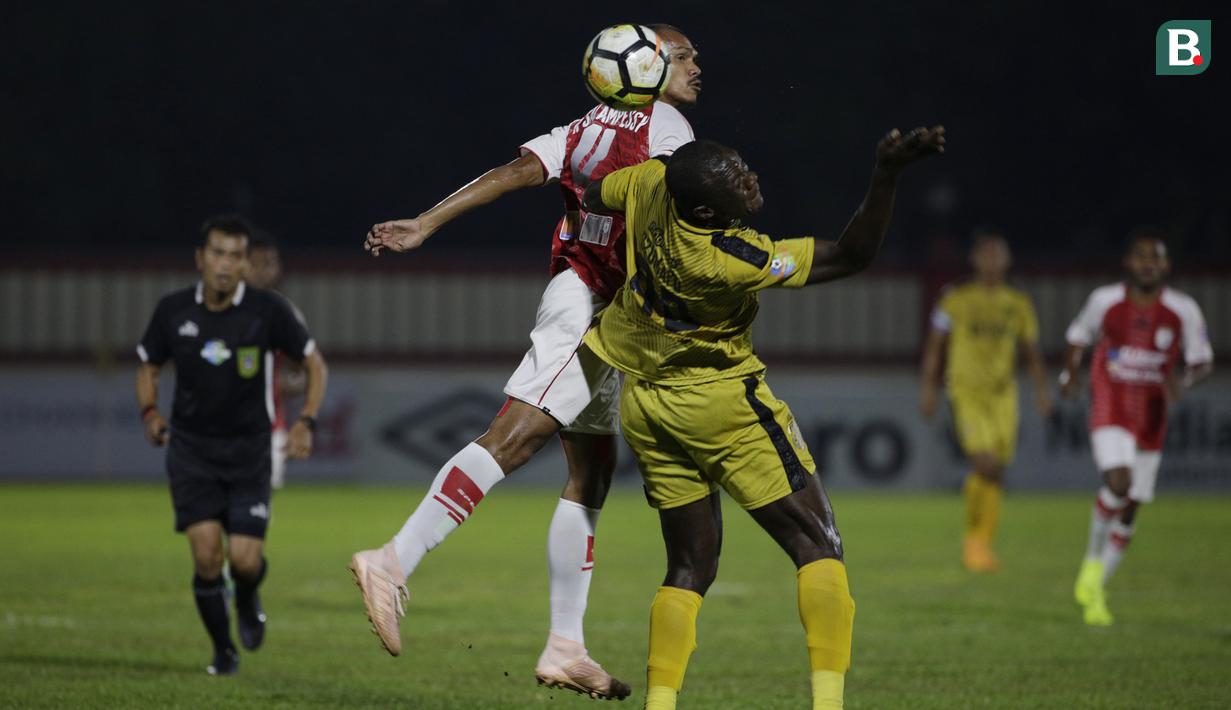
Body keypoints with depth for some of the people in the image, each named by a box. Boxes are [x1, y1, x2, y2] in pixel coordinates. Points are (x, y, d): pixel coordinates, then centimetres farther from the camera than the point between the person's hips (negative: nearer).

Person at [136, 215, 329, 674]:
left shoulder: (268, 310, -9)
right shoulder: (174, 310, -4)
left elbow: (314, 363, 1)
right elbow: (148, 366, 12)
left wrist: (306, 422, -12)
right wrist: (149, 412, -7)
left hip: (248, 451, -1)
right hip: (191, 450, 1)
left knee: (245, 558, -10)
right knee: (207, 555, -12)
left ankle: (247, 601, 29)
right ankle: (223, 651, 10)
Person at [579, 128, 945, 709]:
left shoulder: (649, 184, -13)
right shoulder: (727, 259, -29)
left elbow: (591, 197, 11)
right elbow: (851, 256, -25)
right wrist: (887, 176, -35)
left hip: (641, 402, 7)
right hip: (722, 401, -7)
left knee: (690, 566, 14)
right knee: (817, 545, -1)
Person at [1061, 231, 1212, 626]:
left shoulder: (1183, 311, -4)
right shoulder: (1105, 301, -4)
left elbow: (1202, 360, 3)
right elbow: (1079, 337, 16)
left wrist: (1185, 380, -17)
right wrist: (1070, 374, 6)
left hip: (1151, 420, 2)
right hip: (1110, 412, -2)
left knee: (1130, 508, 6)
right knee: (1119, 482, -26)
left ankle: (1095, 593, 19)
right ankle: (1092, 562, -4)